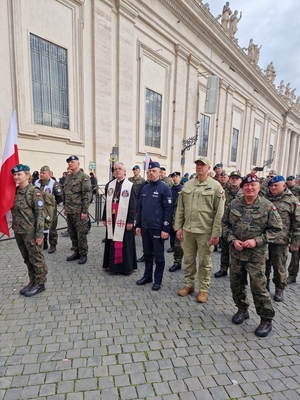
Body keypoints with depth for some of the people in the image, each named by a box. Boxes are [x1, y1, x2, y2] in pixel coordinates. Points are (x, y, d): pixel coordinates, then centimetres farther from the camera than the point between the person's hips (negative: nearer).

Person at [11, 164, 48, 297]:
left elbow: (40, 213, -15)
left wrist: (39, 234, -17)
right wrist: (15, 228, 11)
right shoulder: (15, 191, 8)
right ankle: (32, 281, 32)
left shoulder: (34, 191, -13)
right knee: (27, 258, 17)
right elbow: (13, 210, 16)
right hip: (18, 231, 7)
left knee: (36, 258, 6)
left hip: (31, 232, -7)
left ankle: (40, 283, 20)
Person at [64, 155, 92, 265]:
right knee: (72, 233, 15)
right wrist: (65, 207, 16)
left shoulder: (84, 177, -10)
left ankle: (83, 255, 14)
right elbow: (65, 193, 20)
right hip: (69, 211, 8)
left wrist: (84, 211, -18)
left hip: (79, 211, -8)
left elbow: (87, 195, -16)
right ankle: (76, 252, 28)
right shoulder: (68, 177, 14)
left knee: (81, 234, 1)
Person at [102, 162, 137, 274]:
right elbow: (107, 203, 12)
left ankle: (126, 266, 18)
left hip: (124, 219, -4)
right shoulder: (109, 185, 9)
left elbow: (133, 205, -9)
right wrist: (104, 218, 9)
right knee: (113, 242, 11)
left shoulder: (130, 186, -7)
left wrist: (130, 221, -13)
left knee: (124, 243, 4)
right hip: (112, 219, 5)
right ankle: (113, 265, 25)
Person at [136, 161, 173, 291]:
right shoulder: (144, 188, 10)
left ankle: (158, 280, 22)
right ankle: (147, 276, 33)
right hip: (145, 227, 6)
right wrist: (138, 225, 12)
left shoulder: (164, 188, -8)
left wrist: (166, 229, -15)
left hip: (157, 228, -6)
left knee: (158, 255, 8)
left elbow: (168, 209, -12)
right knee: (147, 254, 17)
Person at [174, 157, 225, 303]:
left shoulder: (215, 185, -5)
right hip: (187, 229, 4)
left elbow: (219, 212, -8)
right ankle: (189, 285, 33)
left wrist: (216, 233, -11)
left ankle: (203, 289, 27)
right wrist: (178, 227, 4)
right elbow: (180, 208, 9)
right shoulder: (187, 185, 6)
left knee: (204, 262, 10)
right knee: (188, 259, 15)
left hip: (205, 231, -3)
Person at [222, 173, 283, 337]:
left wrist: (257, 241, -16)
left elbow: (276, 229, -5)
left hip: (256, 254, -3)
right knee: (236, 283, 15)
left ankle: (266, 319, 23)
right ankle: (242, 309, 38)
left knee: (258, 287, 2)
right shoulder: (233, 204, -1)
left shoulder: (267, 206, -8)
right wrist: (232, 240, -10)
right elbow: (225, 224, 5)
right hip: (236, 252, 4)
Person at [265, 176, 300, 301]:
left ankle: (279, 290, 28)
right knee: (264, 265, 16)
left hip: (280, 241, -4)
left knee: (279, 267, 9)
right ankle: (264, 286, 35)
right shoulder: (265, 199, 7)